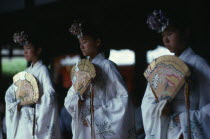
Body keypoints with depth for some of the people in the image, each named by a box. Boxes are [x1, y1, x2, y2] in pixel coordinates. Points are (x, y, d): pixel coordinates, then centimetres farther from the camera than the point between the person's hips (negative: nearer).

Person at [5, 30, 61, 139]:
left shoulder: (42, 70, -5)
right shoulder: (25, 72, 15)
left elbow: (50, 95, -18)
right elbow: (9, 94, 17)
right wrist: (17, 105, -1)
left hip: (37, 123, -7)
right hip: (22, 121, 7)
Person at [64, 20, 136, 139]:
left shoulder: (107, 66, -6)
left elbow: (123, 97, -12)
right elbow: (69, 99, 12)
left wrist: (98, 115, -13)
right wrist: (77, 100, -11)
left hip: (103, 129, -5)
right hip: (82, 128, 5)